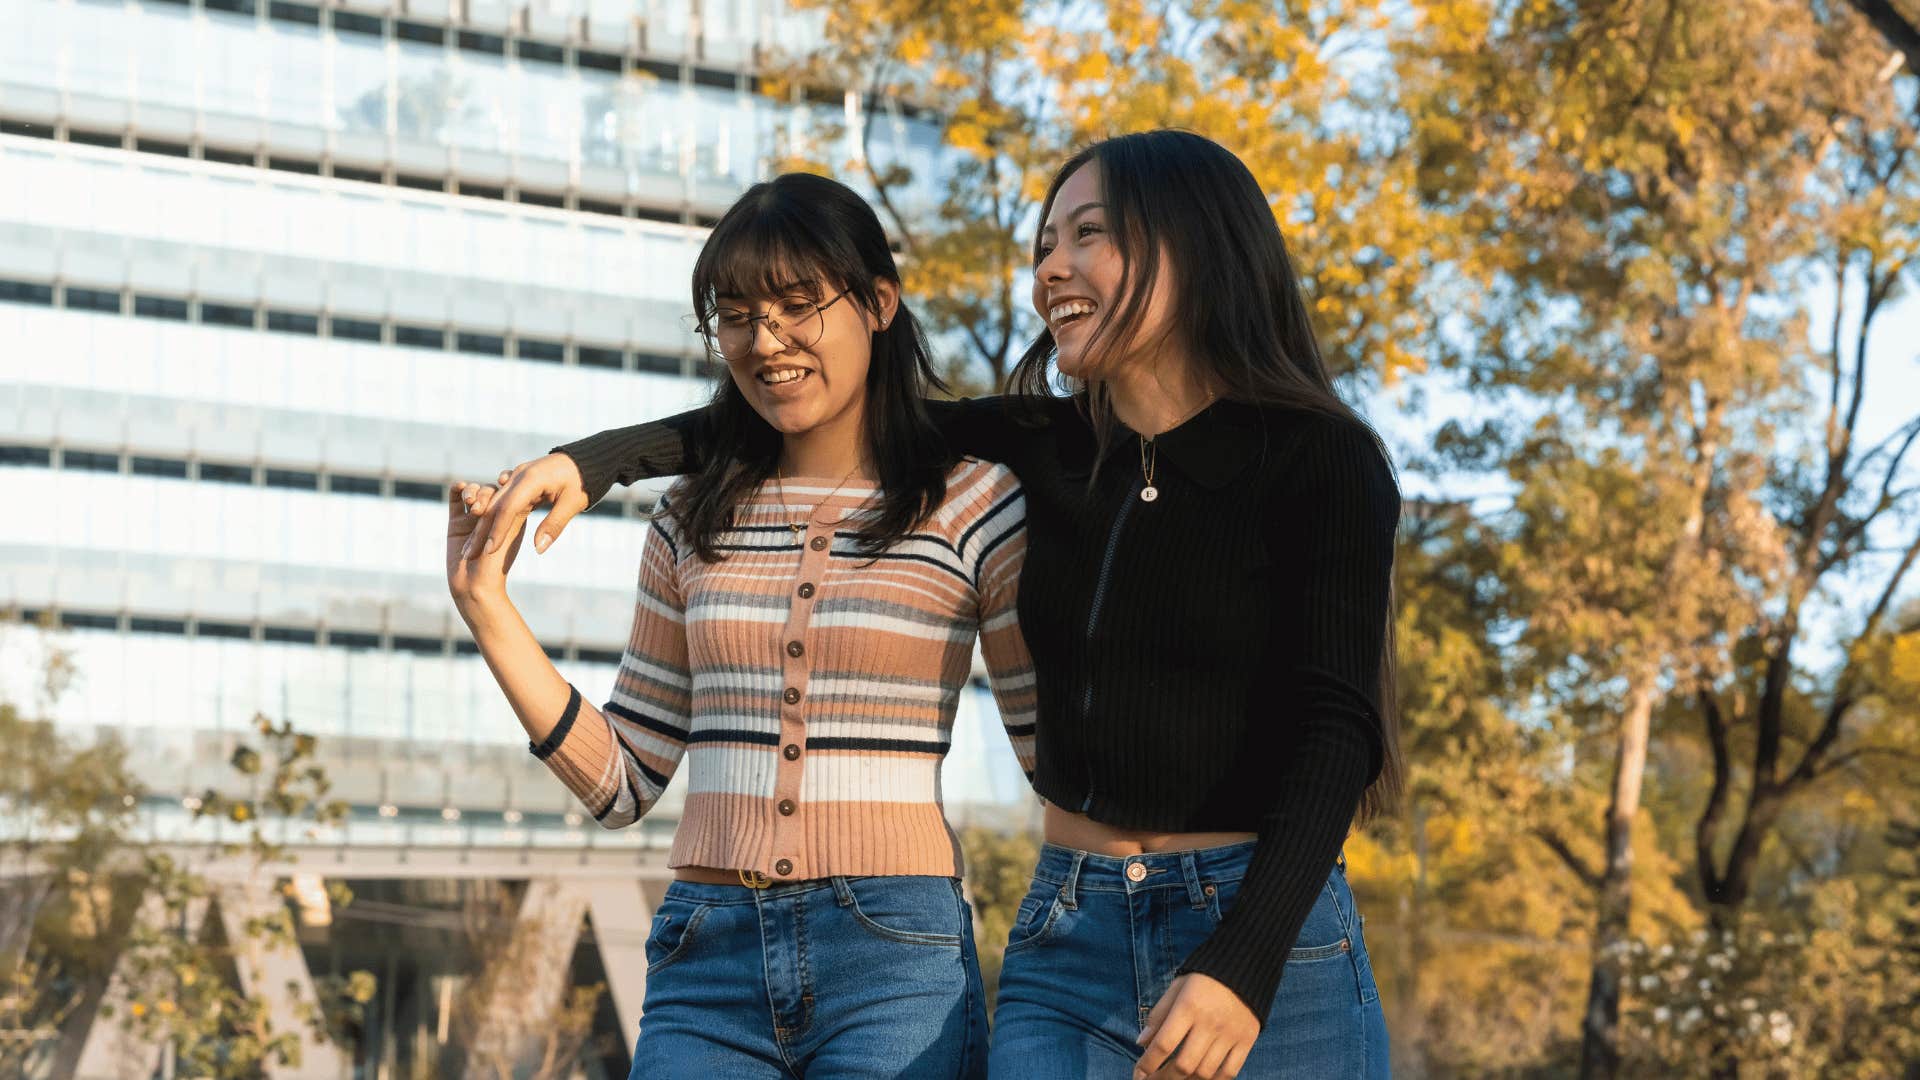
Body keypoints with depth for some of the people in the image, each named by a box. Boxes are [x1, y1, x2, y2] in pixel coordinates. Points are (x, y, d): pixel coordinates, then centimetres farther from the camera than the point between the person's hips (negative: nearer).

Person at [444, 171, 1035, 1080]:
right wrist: (486, 609, 4)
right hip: (706, 960, 3)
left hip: (895, 950, -3)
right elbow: (622, 783, 10)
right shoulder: (695, 519, 10)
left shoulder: (973, 508, -1)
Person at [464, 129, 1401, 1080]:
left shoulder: (1321, 461, -5)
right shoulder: (1042, 450, 9)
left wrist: (1245, 965, -22)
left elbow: (1334, 725, -11)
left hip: (1271, 944, -4)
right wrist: (599, 459, 8)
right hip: (1063, 941, 4)